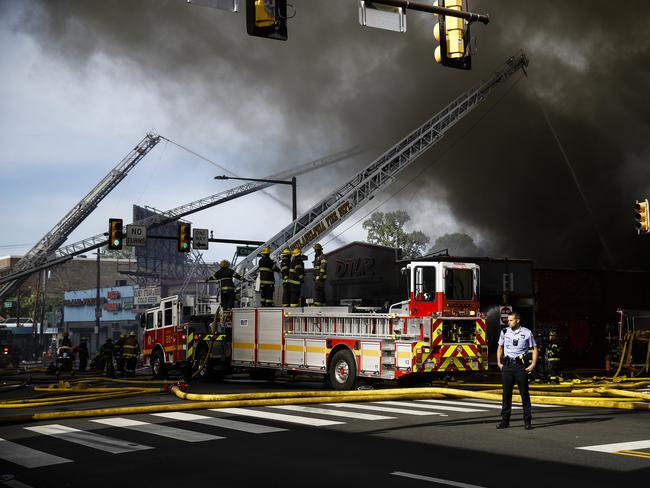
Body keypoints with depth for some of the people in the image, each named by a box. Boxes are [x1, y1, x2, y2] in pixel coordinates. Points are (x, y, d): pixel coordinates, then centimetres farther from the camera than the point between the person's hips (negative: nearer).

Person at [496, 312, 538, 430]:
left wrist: (533, 365, -5)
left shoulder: (526, 332, -1)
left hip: (521, 366, -3)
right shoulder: (504, 332, 8)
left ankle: (527, 421, 6)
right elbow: (500, 347, 20)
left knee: (524, 393, 0)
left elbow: (534, 348, 3)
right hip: (507, 366, 3)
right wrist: (499, 363, 11)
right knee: (506, 393, 3)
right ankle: (505, 420, 8)